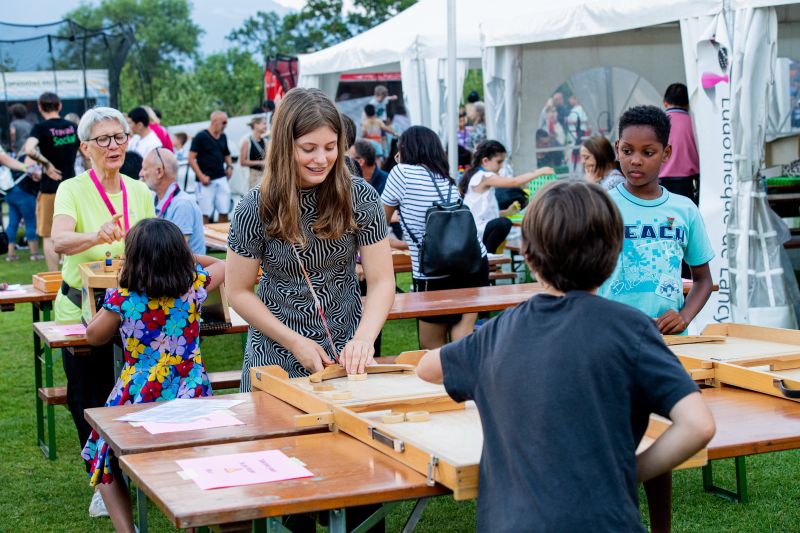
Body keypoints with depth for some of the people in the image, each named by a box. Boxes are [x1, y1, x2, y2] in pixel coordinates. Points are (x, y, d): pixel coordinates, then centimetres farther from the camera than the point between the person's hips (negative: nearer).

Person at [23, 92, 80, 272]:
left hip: (50, 188, -4)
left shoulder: (41, 128, -11)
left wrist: (46, 163, -17)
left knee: (49, 236, 5)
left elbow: (29, 149, -29)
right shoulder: (73, 127, 4)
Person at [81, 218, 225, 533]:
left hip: (138, 402, -2)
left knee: (101, 458, 22)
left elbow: (94, 337, 8)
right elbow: (222, 266, 20)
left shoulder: (123, 298, -12)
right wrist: (180, 256, 26)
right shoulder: (194, 286, -5)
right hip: (191, 398, 2)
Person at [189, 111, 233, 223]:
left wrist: (230, 166, 7)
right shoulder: (201, 137, -5)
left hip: (221, 179, 6)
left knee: (224, 212, 5)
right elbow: (191, 159, -8)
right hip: (206, 181, -6)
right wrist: (201, 176, -15)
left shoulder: (223, 137, 13)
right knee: (205, 213, -4)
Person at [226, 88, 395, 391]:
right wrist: (295, 342, -13)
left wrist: (364, 338, -26)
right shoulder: (255, 209, -12)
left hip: (346, 351, 1)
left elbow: (381, 281, -9)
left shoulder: (360, 198, -10)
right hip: (276, 355, -1)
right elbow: (239, 292, -6)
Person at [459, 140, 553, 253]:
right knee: (504, 223, -35)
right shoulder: (484, 177, -13)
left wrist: (507, 212, 9)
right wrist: (539, 172, -16)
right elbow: (513, 182, -23)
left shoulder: (477, 177, 18)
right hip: (475, 232, -11)